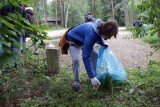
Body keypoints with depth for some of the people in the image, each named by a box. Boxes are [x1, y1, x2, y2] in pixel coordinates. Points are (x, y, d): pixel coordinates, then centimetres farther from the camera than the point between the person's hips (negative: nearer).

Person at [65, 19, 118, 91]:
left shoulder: (101, 27, -19)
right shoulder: (91, 34, -44)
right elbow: (86, 57, -46)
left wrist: (102, 43, -6)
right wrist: (92, 77, -47)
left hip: (83, 40, 8)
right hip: (73, 41, -8)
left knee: (95, 54, 2)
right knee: (76, 59, -25)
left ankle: (94, 75, 17)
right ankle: (76, 81, -4)